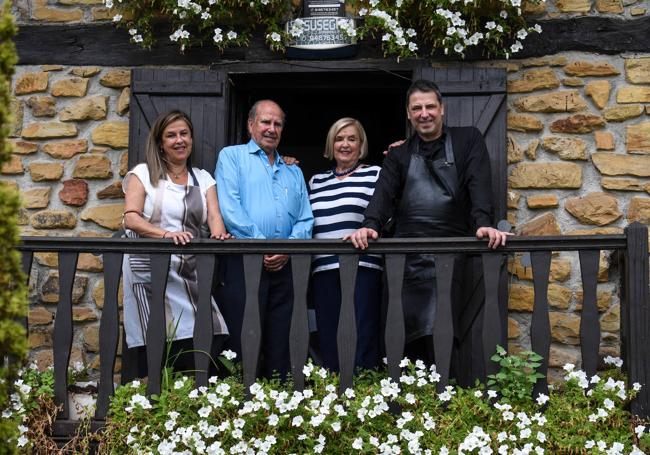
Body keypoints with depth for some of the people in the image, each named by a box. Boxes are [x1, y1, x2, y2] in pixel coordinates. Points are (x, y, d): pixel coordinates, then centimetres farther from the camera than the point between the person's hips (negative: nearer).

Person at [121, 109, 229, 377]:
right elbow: (131, 217, -5)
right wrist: (165, 234, -23)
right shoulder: (143, 174, 7)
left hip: (191, 274, 3)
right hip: (151, 272, -3)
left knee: (209, 342, -11)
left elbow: (214, 215, 5)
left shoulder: (203, 179, 18)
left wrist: (218, 235, -20)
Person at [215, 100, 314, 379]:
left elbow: (305, 219, 14)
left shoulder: (293, 172, 24)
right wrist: (261, 244, -13)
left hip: (285, 266, 5)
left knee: (280, 346, 4)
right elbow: (229, 208, -5)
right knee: (243, 344, -7)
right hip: (244, 262, -4)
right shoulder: (232, 156, 9)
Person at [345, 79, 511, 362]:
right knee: (409, 336, 1)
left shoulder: (467, 140, 10)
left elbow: (479, 185, -4)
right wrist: (370, 225, -21)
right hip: (408, 259, 2)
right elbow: (384, 194, 0)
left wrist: (483, 223, -22)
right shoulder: (399, 156, 16)